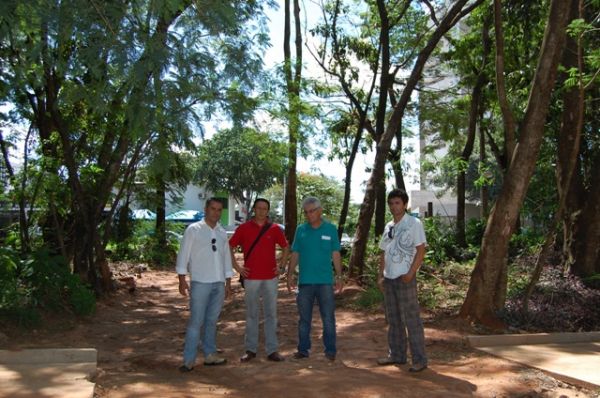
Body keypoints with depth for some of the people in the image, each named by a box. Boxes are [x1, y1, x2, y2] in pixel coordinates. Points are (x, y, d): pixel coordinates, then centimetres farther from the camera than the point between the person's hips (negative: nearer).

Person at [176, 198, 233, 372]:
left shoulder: (222, 232, 12)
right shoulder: (193, 230, -4)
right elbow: (183, 255, -5)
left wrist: (228, 282, 13)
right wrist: (182, 280, -10)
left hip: (219, 284, 5)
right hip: (200, 283, -5)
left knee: (212, 321, 11)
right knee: (196, 321, -5)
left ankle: (210, 354, 20)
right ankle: (189, 360, 0)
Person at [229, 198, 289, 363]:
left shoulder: (274, 229, 3)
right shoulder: (244, 228, 1)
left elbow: (286, 248, 14)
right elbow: (230, 247, 7)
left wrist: (281, 265, 4)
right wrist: (237, 266, 0)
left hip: (271, 277, 1)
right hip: (251, 277, -1)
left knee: (271, 313, 5)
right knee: (252, 314, 7)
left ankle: (272, 350, 12)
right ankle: (250, 349, 17)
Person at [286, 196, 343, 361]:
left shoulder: (331, 229, 1)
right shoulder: (301, 230, 4)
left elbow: (336, 254, 2)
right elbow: (295, 254, 7)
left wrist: (339, 276, -2)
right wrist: (290, 275, 2)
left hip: (325, 281, -1)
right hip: (305, 281, 2)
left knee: (328, 318, 3)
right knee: (304, 318, 10)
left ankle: (330, 350, 14)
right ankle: (303, 349, 20)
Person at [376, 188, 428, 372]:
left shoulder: (414, 223, -6)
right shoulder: (388, 227, 13)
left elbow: (421, 250, -11)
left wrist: (410, 273, -17)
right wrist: (381, 276, 10)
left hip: (405, 278, -7)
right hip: (389, 278, 7)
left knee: (411, 319, -4)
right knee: (393, 319, 12)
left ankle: (419, 359, 2)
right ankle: (397, 355, 21)